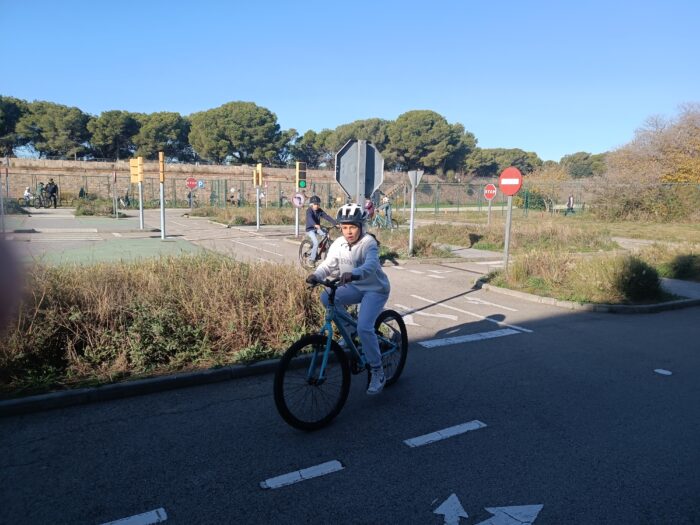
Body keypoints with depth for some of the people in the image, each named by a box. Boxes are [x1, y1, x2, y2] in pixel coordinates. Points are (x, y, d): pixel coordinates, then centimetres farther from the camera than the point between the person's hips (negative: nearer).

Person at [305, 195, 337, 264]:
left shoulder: (320, 211, -1)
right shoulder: (309, 210, -16)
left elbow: (327, 217, -10)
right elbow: (310, 218, -36)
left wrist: (336, 223, -23)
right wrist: (315, 225, -56)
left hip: (317, 229, 5)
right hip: (310, 229, -5)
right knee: (316, 243, -21)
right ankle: (312, 259, -8)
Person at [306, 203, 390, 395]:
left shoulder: (369, 243, -22)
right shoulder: (339, 244, -5)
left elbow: (371, 265, -39)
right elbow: (328, 264, -10)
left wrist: (353, 273, -59)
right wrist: (316, 275, -32)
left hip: (375, 289, -6)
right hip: (354, 287, 6)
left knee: (364, 327, -23)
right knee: (326, 297, -18)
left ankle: (377, 372, -5)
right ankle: (348, 328, 6)